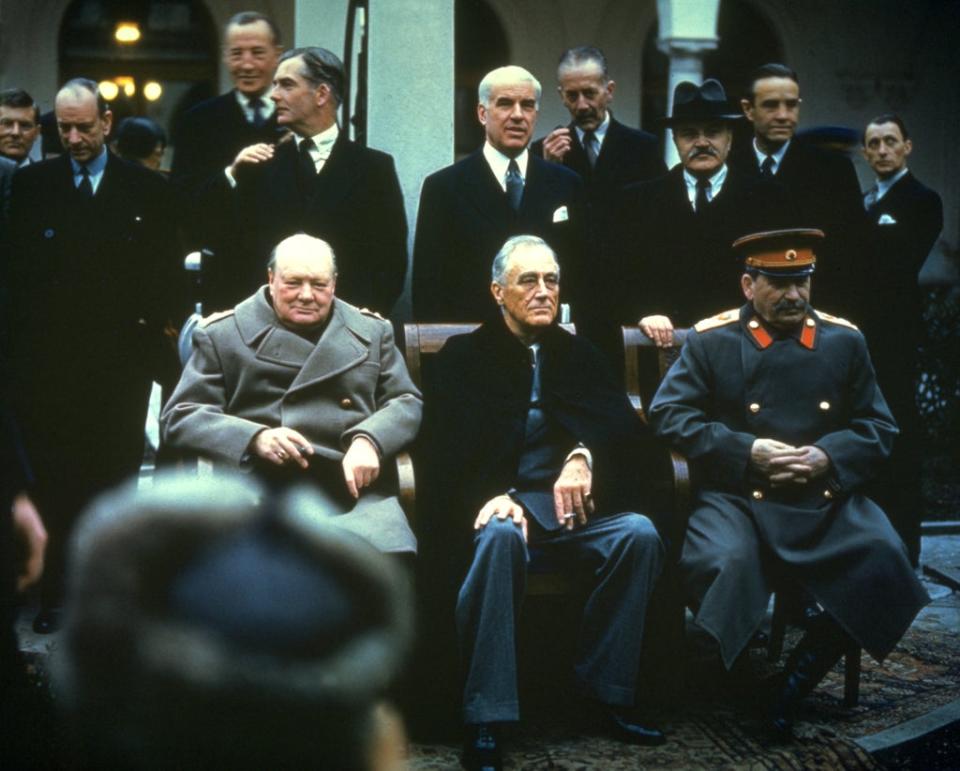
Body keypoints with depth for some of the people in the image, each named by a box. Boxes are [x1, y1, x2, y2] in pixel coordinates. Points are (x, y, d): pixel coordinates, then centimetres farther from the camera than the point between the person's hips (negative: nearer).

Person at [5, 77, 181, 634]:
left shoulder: (148, 191, 5)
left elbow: (166, 273, 6)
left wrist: (155, 327, -4)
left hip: (121, 359, 0)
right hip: (47, 358, 0)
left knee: (114, 480, 5)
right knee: (50, 479, 2)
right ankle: (53, 592, 10)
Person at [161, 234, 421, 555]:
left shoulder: (371, 331, 21)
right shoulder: (222, 335, 13)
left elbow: (406, 402, 16)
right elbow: (178, 417, 7)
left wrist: (369, 440, -7)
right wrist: (254, 437, -11)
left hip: (354, 486, 2)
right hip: (256, 491, -2)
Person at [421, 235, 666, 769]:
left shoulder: (580, 354, 18)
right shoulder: (464, 356, 10)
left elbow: (626, 428, 3)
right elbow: (450, 448, -3)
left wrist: (585, 457, -21)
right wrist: (495, 495, -23)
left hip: (573, 505, 3)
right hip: (498, 502, -3)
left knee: (640, 533, -27)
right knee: (500, 535, -37)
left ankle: (609, 691, -15)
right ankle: (486, 721, -35)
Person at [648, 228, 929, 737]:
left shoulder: (844, 341, 13)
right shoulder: (710, 341, 5)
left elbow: (879, 428, 13)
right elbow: (668, 413, -2)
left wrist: (828, 457, -9)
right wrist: (746, 451, -12)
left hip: (827, 497, 3)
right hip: (737, 497, -3)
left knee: (882, 556, -25)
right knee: (721, 561, -35)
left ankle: (803, 672, -6)